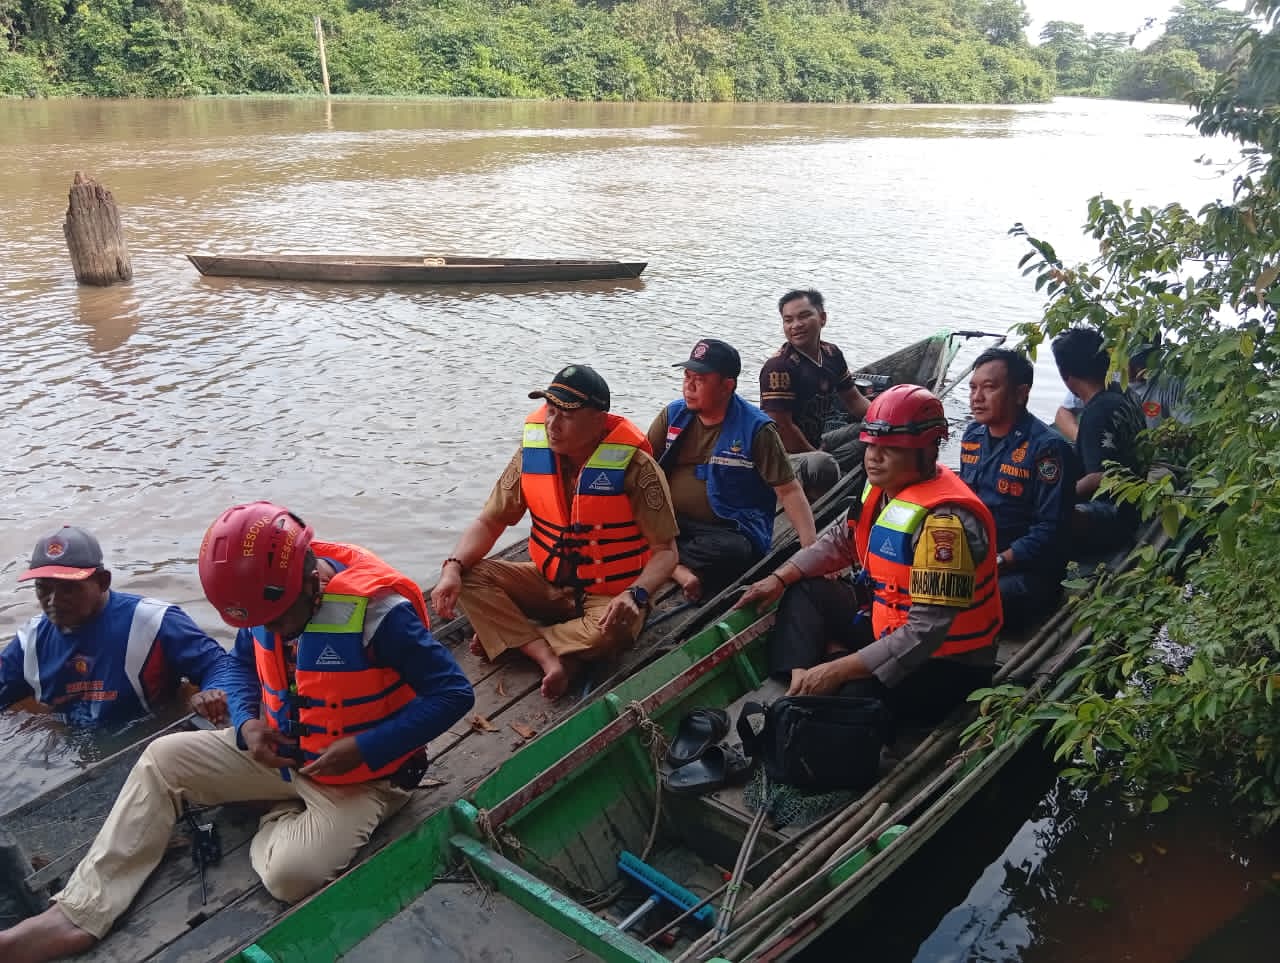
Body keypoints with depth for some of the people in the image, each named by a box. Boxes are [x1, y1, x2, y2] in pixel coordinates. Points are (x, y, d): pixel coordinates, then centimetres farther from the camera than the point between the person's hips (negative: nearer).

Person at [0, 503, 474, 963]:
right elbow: (244, 664, 12)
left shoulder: (376, 610, -31)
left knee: (290, 873, -29)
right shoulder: (268, 594, -9)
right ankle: (78, 915, -5)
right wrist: (247, 723, -10)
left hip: (360, 776, -7)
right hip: (282, 752, 7)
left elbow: (453, 692, -27)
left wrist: (364, 748, -31)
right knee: (164, 758, -3)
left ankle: (283, 823, 6)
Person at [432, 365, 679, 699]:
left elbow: (665, 549, -16)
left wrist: (635, 595, -35)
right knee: (471, 577, -16)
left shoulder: (634, 466, -20)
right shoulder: (533, 452, -8)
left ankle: (506, 635, -13)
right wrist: (453, 568, -19)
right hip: (548, 584, 4)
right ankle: (549, 656, -26)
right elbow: (490, 522, 0)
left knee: (611, 632, -37)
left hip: (610, 595, -4)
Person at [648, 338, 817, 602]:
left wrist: (812, 548, -17)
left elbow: (789, 491, -6)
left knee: (731, 552, -38)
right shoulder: (674, 414, 7)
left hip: (729, 531, -3)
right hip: (671, 521, 4)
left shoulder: (756, 429, -5)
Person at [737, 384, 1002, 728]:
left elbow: (926, 632, -31)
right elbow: (841, 540, 16)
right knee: (805, 591, 9)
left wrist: (839, 670, -31)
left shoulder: (945, 519, -29)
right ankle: (799, 680, -8)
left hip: (945, 663, -9)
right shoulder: (886, 484, -1)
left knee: (850, 697, -33)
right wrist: (779, 579, 5)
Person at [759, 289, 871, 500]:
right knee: (823, 465, -39)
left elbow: (853, 399, 17)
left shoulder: (832, 354, 6)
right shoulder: (779, 367, -20)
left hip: (816, 442, 9)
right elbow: (782, 427, -22)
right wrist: (817, 455, -14)